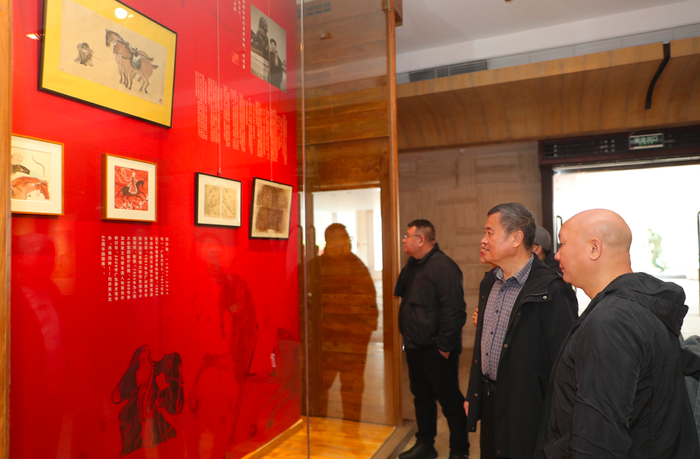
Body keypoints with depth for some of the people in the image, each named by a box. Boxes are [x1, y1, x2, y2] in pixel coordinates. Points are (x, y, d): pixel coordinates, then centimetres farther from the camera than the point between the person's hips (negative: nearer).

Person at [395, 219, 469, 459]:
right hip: (414, 346, 8)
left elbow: (453, 311, -22)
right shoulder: (412, 265, 9)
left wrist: (444, 346, -20)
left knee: (450, 400, 6)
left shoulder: (444, 266, -18)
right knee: (422, 396, 19)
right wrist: (407, 335, 7)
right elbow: (401, 295, 17)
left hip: (436, 349, -8)